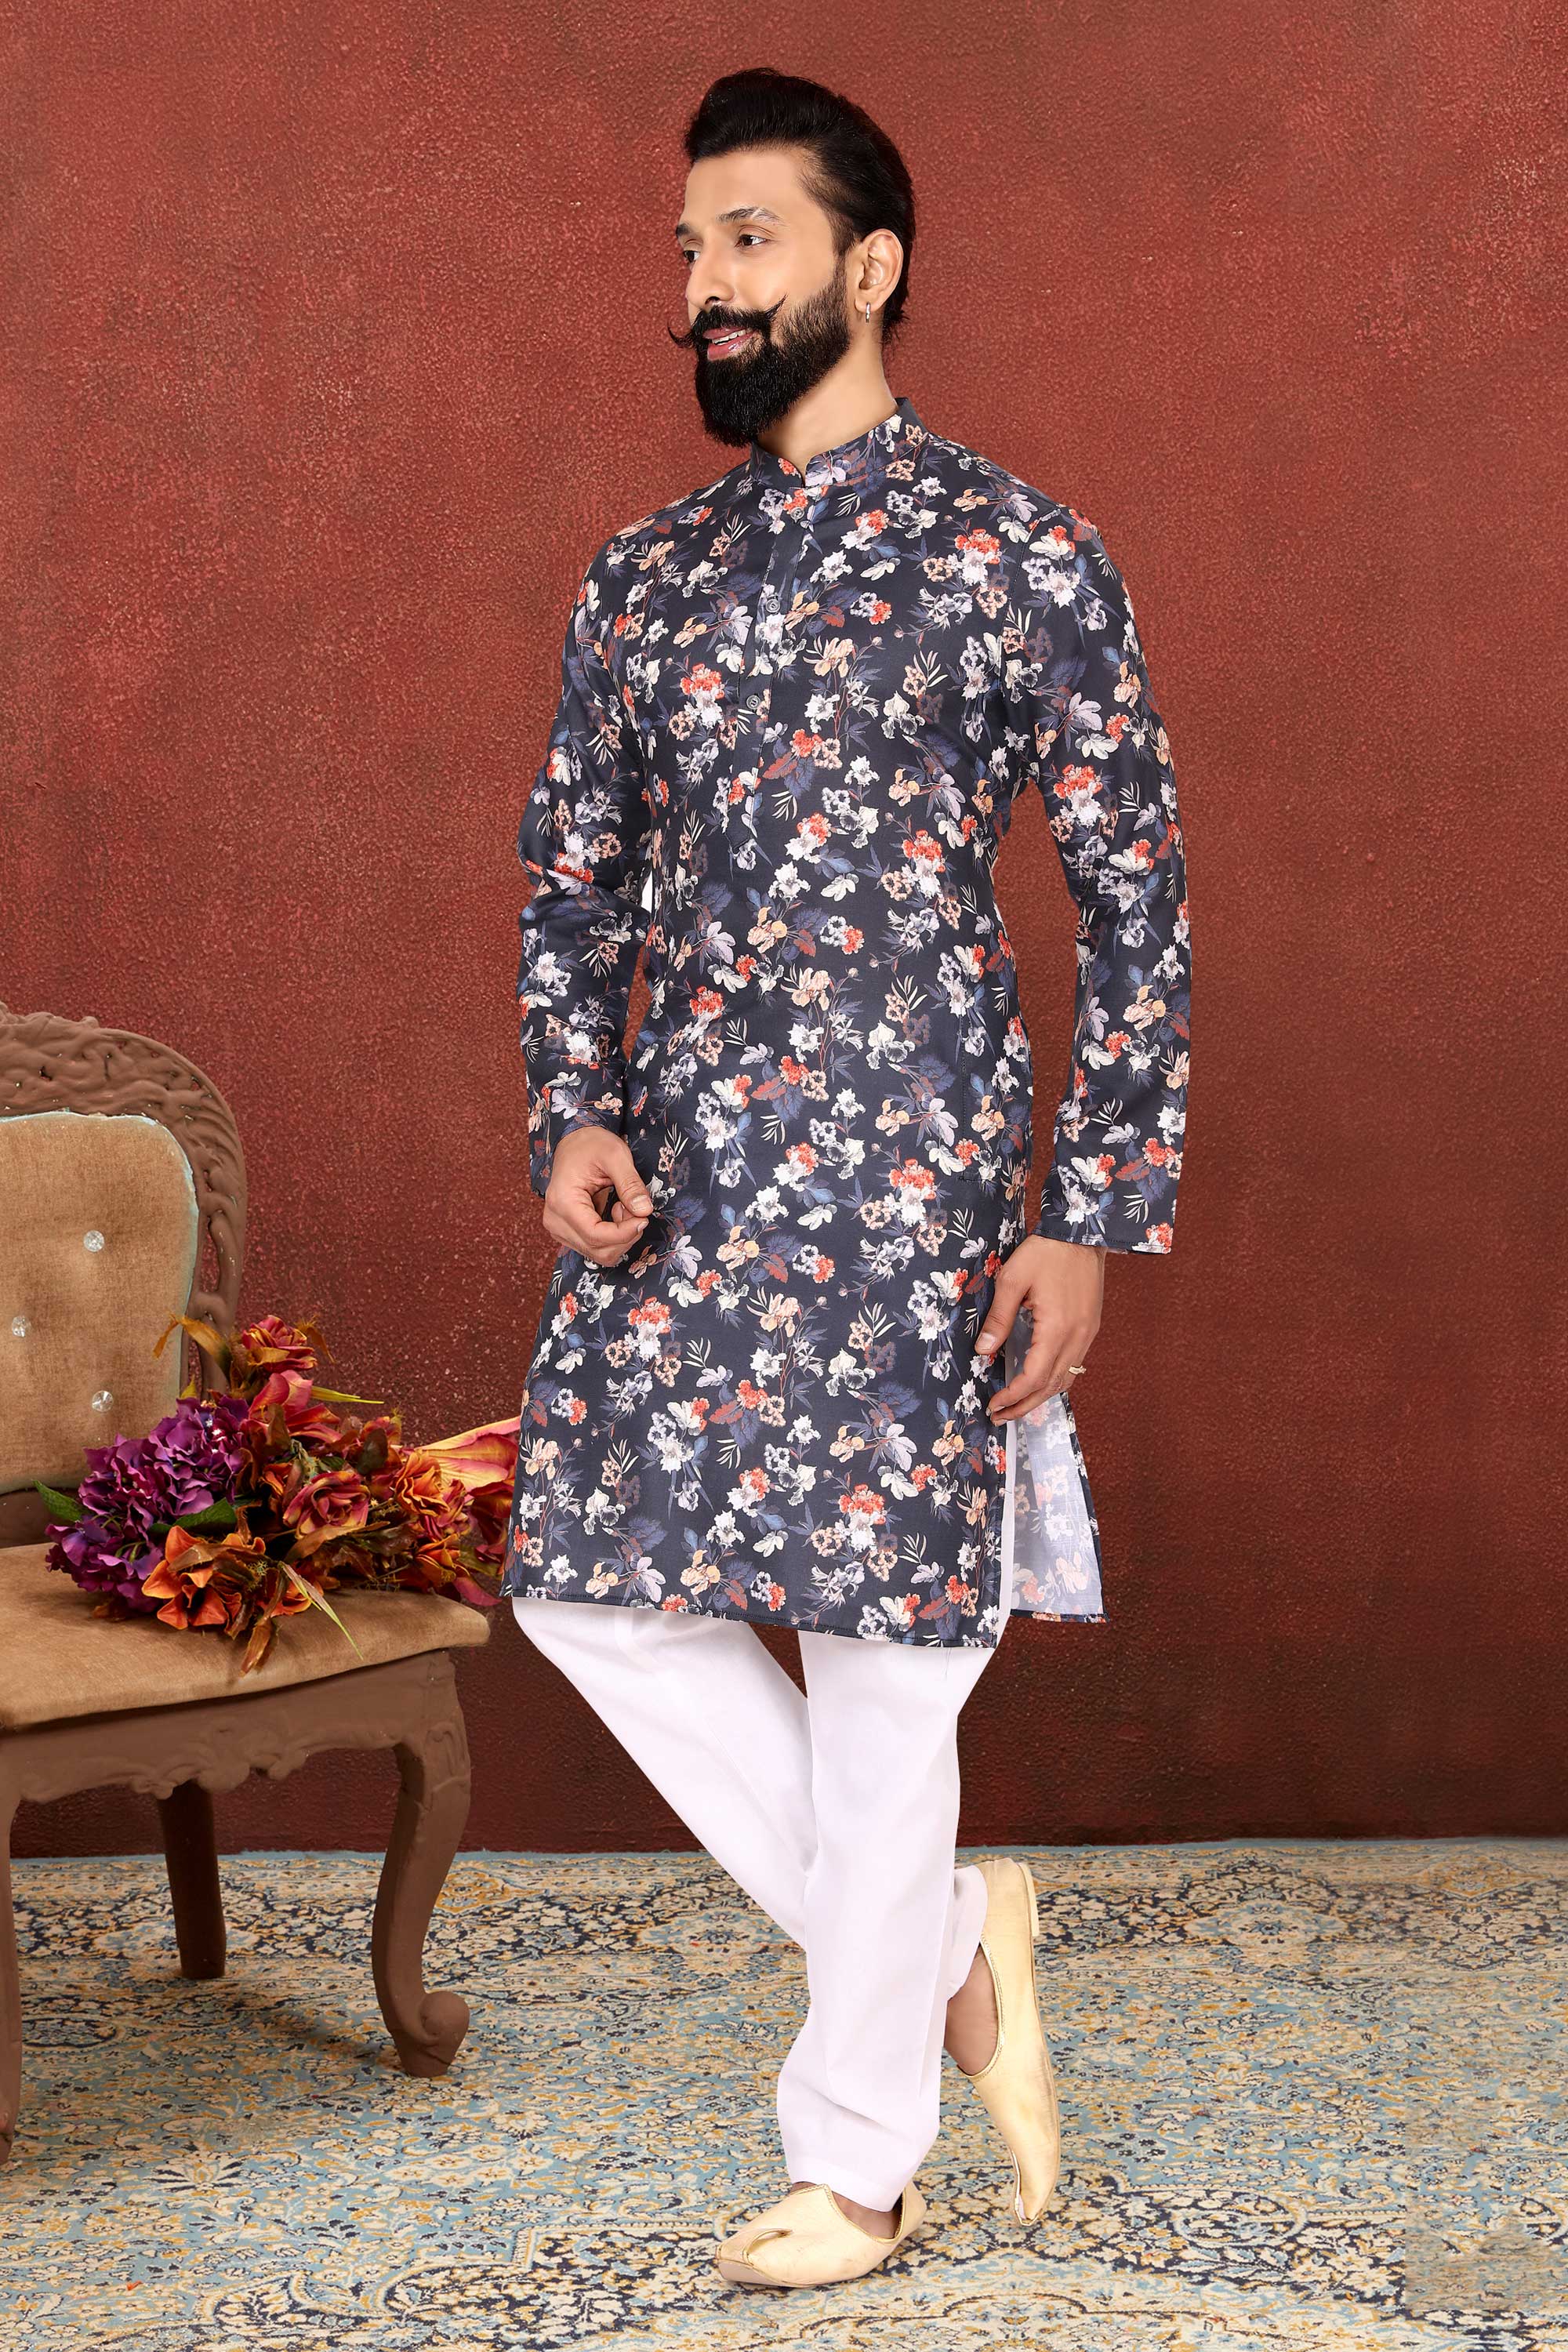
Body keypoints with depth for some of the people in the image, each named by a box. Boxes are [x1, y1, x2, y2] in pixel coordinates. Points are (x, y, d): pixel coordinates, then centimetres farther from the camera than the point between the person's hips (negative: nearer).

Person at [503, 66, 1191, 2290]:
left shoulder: (1019, 556, -3)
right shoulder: (641, 579, 13)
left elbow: (1134, 898, -3)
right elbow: (572, 876, 16)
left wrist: (1092, 1216, -8)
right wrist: (572, 1119, -1)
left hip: (903, 1182, -6)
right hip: (672, 1182, 6)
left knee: (881, 1646, -1)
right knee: (593, 1581, 4)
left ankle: (858, 2155, 16)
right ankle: (944, 1938, 23)